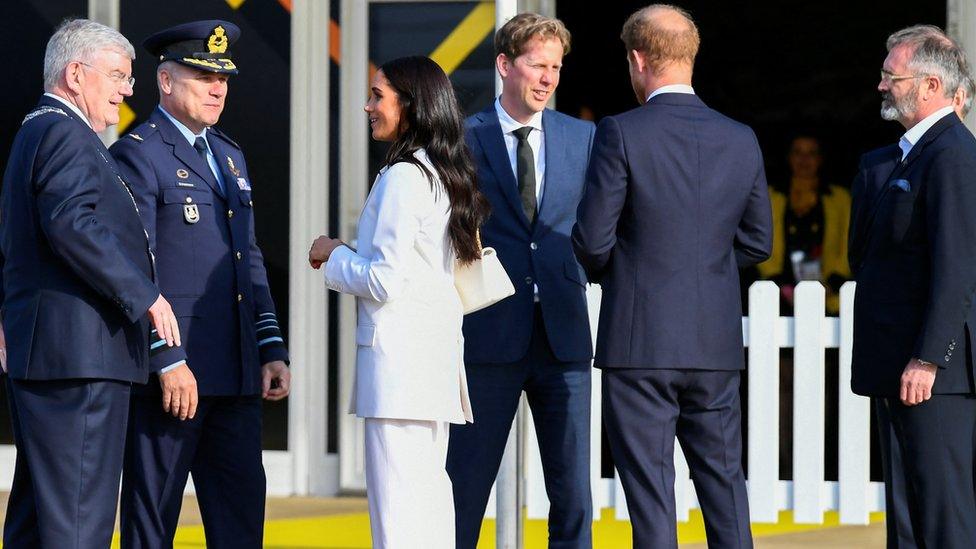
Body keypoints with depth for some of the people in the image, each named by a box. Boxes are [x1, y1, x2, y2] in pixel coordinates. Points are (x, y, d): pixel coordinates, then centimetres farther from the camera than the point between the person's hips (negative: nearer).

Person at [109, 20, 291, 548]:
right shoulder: (138, 155, -7)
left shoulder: (230, 156, 20)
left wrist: (272, 348, 13)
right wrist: (166, 361, -19)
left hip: (236, 372, 8)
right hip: (171, 371, -8)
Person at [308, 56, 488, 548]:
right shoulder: (444, 174, 14)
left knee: (395, 502, -10)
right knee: (428, 488, 11)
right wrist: (346, 257, 16)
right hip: (436, 346, 10)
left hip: (398, 353, -10)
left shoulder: (402, 178, -14)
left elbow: (384, 281, -16)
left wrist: (334, 255, 0)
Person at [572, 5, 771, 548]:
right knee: (724, 480, 13)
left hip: (639, 340, -4)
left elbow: (592, 239, -10)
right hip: (718, 341, 4)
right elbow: (758, 242, 11)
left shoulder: (622, 134, -11)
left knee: (649, 488, 0)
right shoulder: (741, 140, 4)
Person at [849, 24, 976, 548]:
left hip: (931, 368, -11)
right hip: (896, 366, 11)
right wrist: (872, 181, 8)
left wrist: (927, 359, -23)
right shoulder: (904, 156, 18)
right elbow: (866, 255, 23)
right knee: (906, 505, 13)